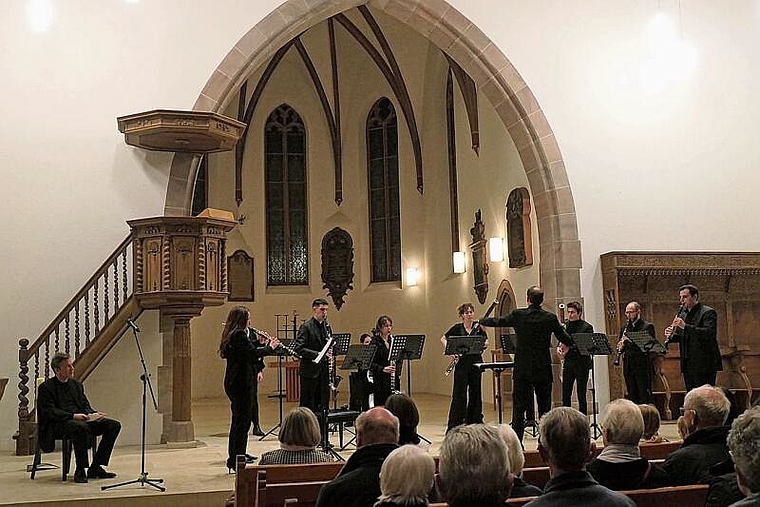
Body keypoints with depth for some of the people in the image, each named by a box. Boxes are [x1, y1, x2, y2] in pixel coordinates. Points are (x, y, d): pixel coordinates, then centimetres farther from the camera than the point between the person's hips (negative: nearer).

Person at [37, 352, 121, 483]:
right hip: (57, 425, -7)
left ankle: (95, 467, -8)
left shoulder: (76, 384, 20)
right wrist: (73, 416, -26)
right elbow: (49, 412, -14)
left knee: (114, 425, -10)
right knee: (81, 427, -40)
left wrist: (93, 414, -5)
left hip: (82, 421, 7)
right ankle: (80, 471, -27)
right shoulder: (46, 387, -2)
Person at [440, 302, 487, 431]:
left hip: (476, 362, 2)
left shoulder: (478, 326, 3)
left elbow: (484, 344, 1)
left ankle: (475, 421, 19)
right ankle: (454, 423, 1)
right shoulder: (457, 328, -1)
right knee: (459, 393, -3)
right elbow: (443, 339, 8)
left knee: (475, 392, 8)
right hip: (461, 363, -2)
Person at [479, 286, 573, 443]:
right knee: (544, 406, 10)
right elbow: (564, 338, 5)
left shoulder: (518, 315, -6)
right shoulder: (550, 318, -4)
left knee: (519, 406, 4)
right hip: (543, 370, 1)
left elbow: (498, 322, 8)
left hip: (522, 369, -1)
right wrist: (573, 343, 29)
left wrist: (482, 321, 27)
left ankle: (516, 440, 2)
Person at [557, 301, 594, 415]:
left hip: (581, 364, -5)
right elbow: (562, 340, 18)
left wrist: (570, 347, -24)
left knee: (581, 395, 2)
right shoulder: (565, 325, 10)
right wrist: (560, 347, -5)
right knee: (566, 395, 7)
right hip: (568, 363, 5)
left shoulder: (587, 327, -6)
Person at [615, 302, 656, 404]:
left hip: (643, 367, -5)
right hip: (628, 368, 5)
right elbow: (620, 346, 17)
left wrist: (631, 340, -22)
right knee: (632, 397, 9)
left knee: (644, 397, -3)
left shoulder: (648, 326, -2)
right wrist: (620, 347, -7)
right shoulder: (624, 328, 16)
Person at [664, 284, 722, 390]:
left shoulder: (708, 312, -6)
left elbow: (710, 333, -22)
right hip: (688, 365, 7)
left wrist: (685, 326, -26)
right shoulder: (683, 315, 17)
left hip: (704, 365, -7)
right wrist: (670, 336, -1)